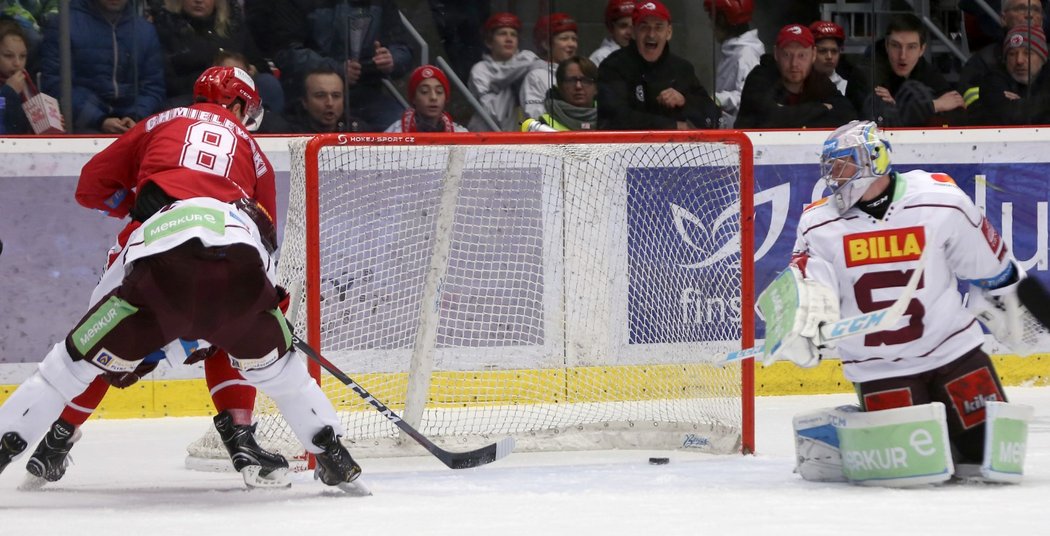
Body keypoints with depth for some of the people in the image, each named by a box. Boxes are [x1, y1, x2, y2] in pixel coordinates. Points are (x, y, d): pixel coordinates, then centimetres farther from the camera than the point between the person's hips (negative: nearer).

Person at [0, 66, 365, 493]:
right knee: (270, 359, 25)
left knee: (87, 354, 9)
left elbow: (92, 187, 25)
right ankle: (333, 456, 24)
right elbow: (268, 232, 29)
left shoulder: (161, 124, 28)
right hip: (238, 256, 1)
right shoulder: (248, 146, 31)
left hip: (162, 248, -1)